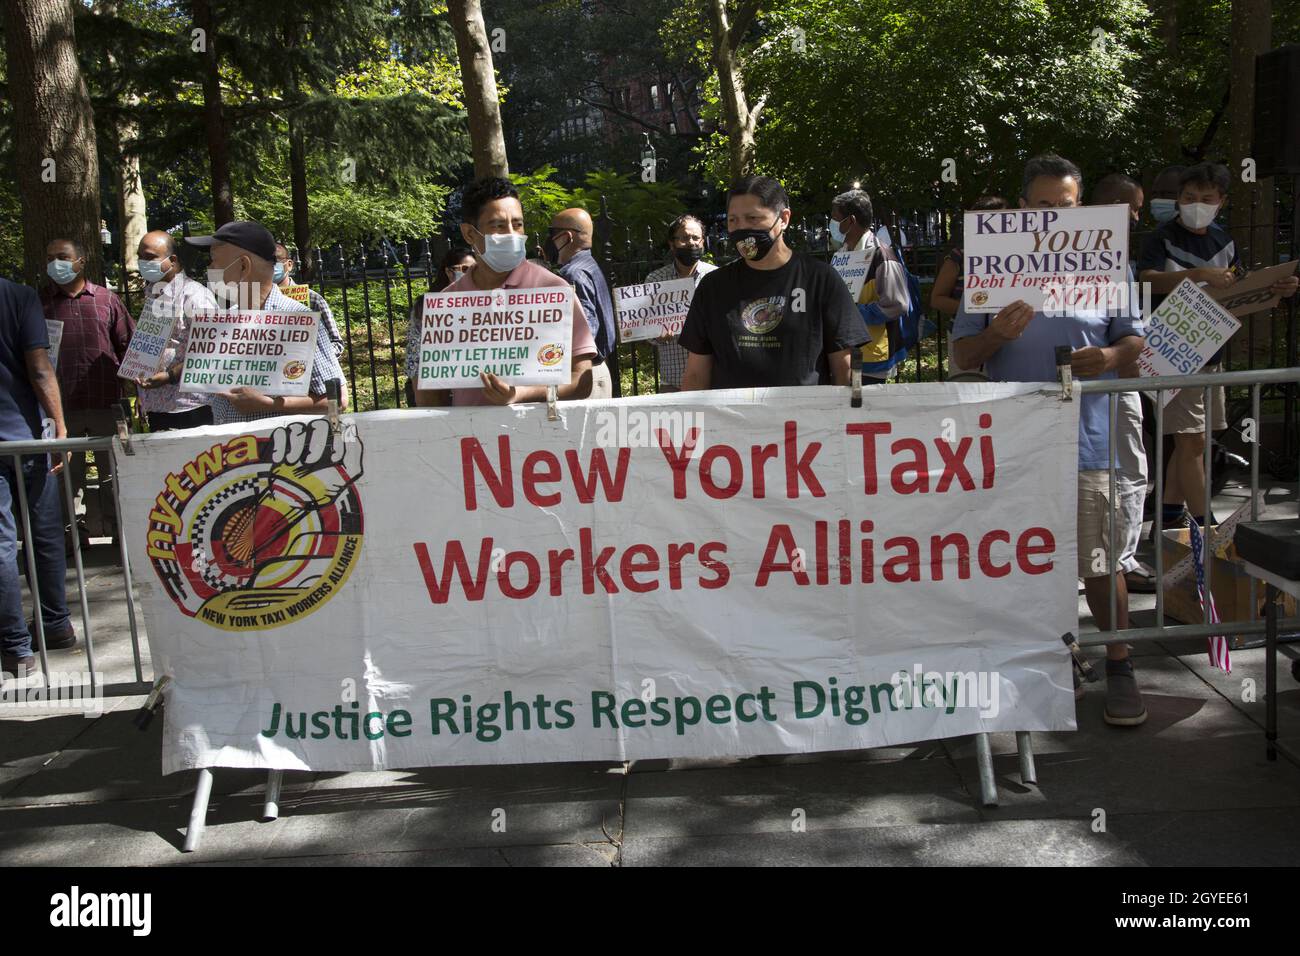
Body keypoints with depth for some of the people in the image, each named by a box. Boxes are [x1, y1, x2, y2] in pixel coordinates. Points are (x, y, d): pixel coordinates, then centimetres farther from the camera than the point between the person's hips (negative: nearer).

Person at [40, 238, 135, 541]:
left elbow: (128, 345, 6)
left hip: (106, 402, 0)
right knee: (68, 476, 7)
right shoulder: (42, 302, 6)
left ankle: (115, 529, 20)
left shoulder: (106, 300, 4)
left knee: (112, 471, 9)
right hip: (61, 406, 1)